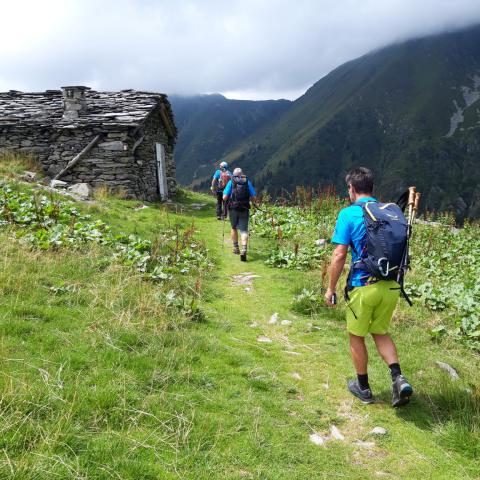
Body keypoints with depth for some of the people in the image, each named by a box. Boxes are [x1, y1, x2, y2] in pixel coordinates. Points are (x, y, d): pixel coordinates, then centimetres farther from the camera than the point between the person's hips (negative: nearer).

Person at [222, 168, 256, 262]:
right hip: (244, 209, 0)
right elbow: (253, 198, 2)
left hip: (233, 209, 0)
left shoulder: (231, 182, 1)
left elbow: (224, 198, -4)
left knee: (234, 228, 20)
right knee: (244, 230, -1)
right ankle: (244, 249, -20)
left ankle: (236, 248, 30)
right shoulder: (247, 182, 5)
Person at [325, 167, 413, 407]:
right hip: (391, 286, 5)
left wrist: (331, 288, -3)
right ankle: (398, 378, 5)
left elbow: (339, 255, -12)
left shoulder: (349, 214, -10)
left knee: (356, 336, 16)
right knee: (380, 332, 23)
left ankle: (363, 387, 29)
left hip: (363, 286, -5)